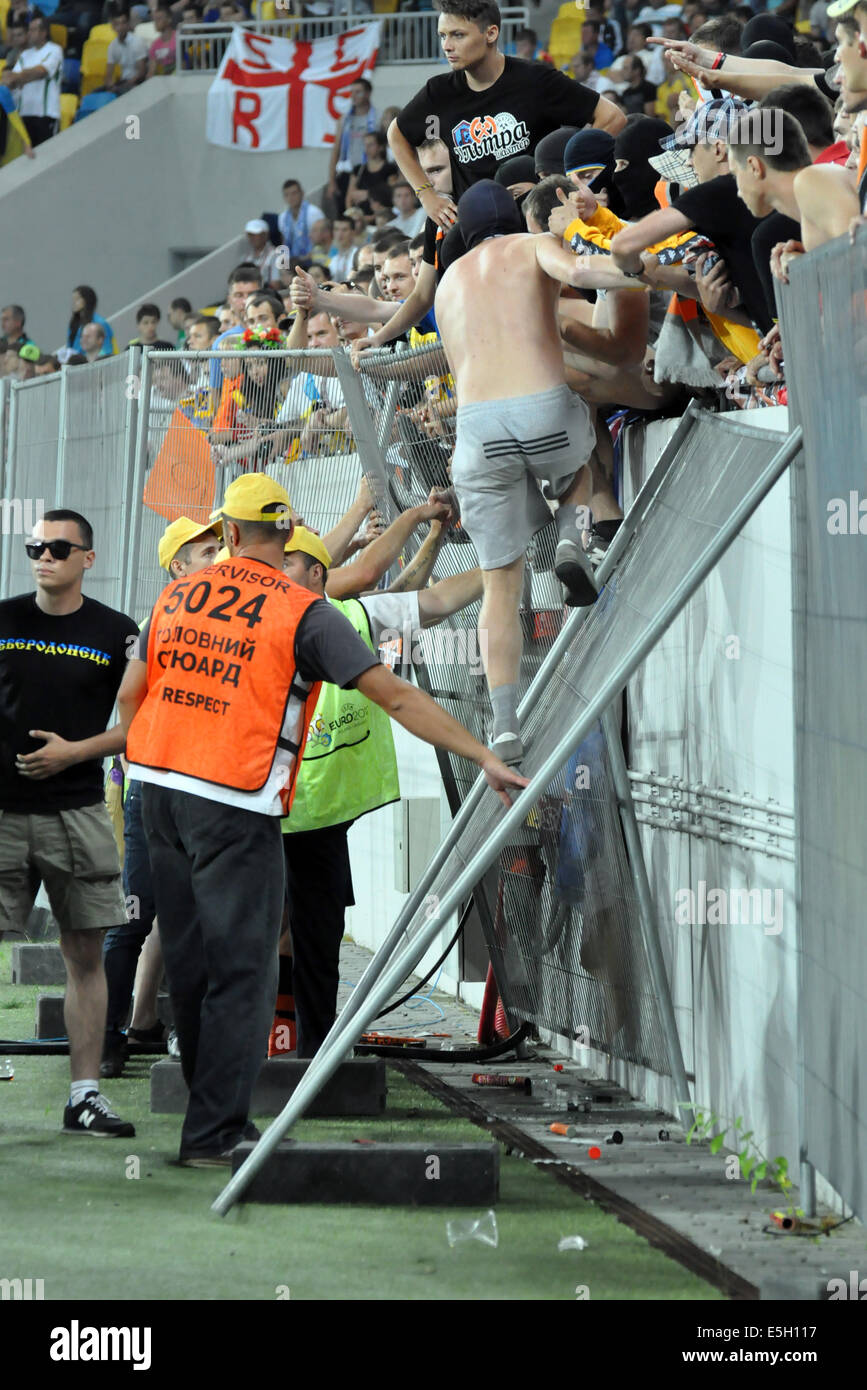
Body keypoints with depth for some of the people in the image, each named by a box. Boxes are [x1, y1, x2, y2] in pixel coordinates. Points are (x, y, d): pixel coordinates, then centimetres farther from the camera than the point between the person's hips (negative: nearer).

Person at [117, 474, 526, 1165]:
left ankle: (216, 1107, 24)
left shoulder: (177, 597, 8)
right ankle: (214, 1133, -3)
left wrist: (139, 764, 36)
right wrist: (484, 757, -11)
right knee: (241, 971, -1)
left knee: (191, 962, 14)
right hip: (236, 806, -6)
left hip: (162, 791, 6)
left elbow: (130, 695, 16)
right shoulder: (304, 613, -8)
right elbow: (395, 697, -12)